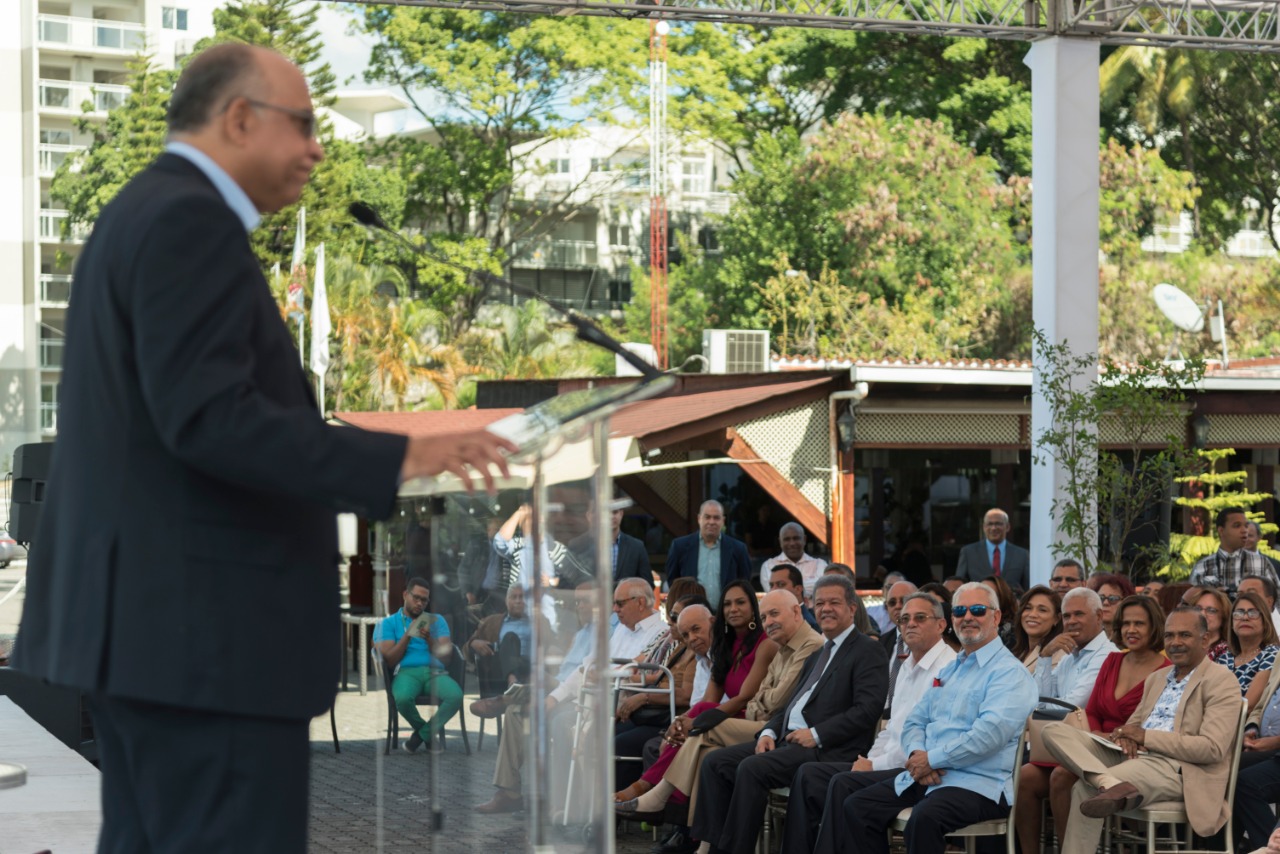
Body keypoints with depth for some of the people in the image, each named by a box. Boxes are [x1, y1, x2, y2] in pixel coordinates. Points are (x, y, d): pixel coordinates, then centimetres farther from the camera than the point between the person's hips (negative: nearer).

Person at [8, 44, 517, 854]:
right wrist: (394, 459, -25)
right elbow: (207, 417, -24)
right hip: (201, 627, -11)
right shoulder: (190, 221, -14)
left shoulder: (143, 211, 18)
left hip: (142, 616, 11)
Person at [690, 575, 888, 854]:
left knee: (751, 768, -29)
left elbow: (867, 710, -15)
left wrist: (817, 735, -19)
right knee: (714, 762, -5)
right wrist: (769, 732, 4)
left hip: (828, 749, -9)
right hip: (788, 738, 9)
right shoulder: (818, 655, 25)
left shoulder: (868, 651, -3)